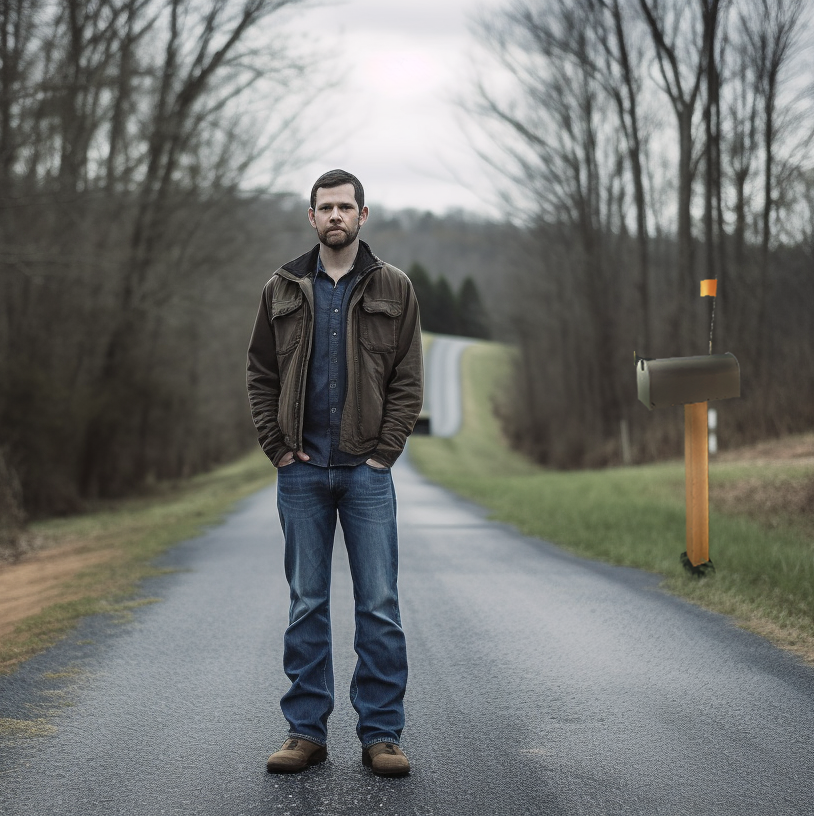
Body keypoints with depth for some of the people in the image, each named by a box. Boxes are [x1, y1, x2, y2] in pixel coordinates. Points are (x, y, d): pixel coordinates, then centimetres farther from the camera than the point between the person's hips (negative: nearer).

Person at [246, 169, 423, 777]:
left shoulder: (393, 289, 5)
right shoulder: (283, 290, 9)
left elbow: (408, 381, 3)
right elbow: (261, 376, 10)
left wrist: (383, 454, -6)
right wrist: (279, 449, -1)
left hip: (366, 470, -1)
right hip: (301, 471, 1)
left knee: (380, 605, -1)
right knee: (307, 605, 6)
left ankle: (381, 733, 6)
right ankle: (307, 731, 12)